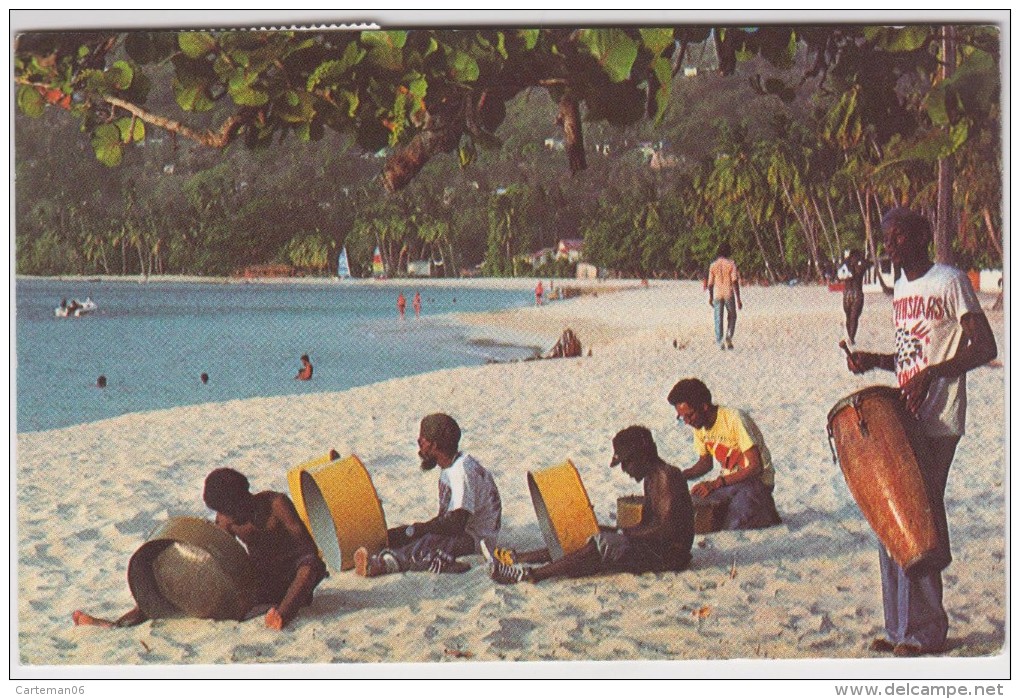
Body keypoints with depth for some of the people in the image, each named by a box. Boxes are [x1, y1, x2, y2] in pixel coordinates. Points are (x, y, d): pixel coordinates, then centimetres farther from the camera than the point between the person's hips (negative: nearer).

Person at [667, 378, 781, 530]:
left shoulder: (734, 420, -23)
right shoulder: (700, 426, 1)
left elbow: (755, 467, -25)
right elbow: (705, 463, 17)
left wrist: (715, 484, -32)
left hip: (756, 480, -7)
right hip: (729, 480, 7)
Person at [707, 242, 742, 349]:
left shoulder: (713, 265, 3)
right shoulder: (731, 264, -6)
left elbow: (710, 283, 6)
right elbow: (735, 282, -11)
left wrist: (710, 297, 21)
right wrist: (738, 299, -9)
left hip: (717, 295, 2)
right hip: (729, 294, -2)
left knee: (718, 320, 6)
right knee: (732, 317, 16)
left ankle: (719, 342, -2)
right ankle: (728, 337, -2)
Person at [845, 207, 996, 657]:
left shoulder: (949, 281, -8)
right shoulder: (901, 288, 17)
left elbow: (984, 347, -13)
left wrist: (930, 376, -22)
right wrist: (872, 361, 6)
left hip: (937, 424, -9)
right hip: (903, 418, 9)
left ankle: (925, 632, -1)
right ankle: (901, 626, 17)